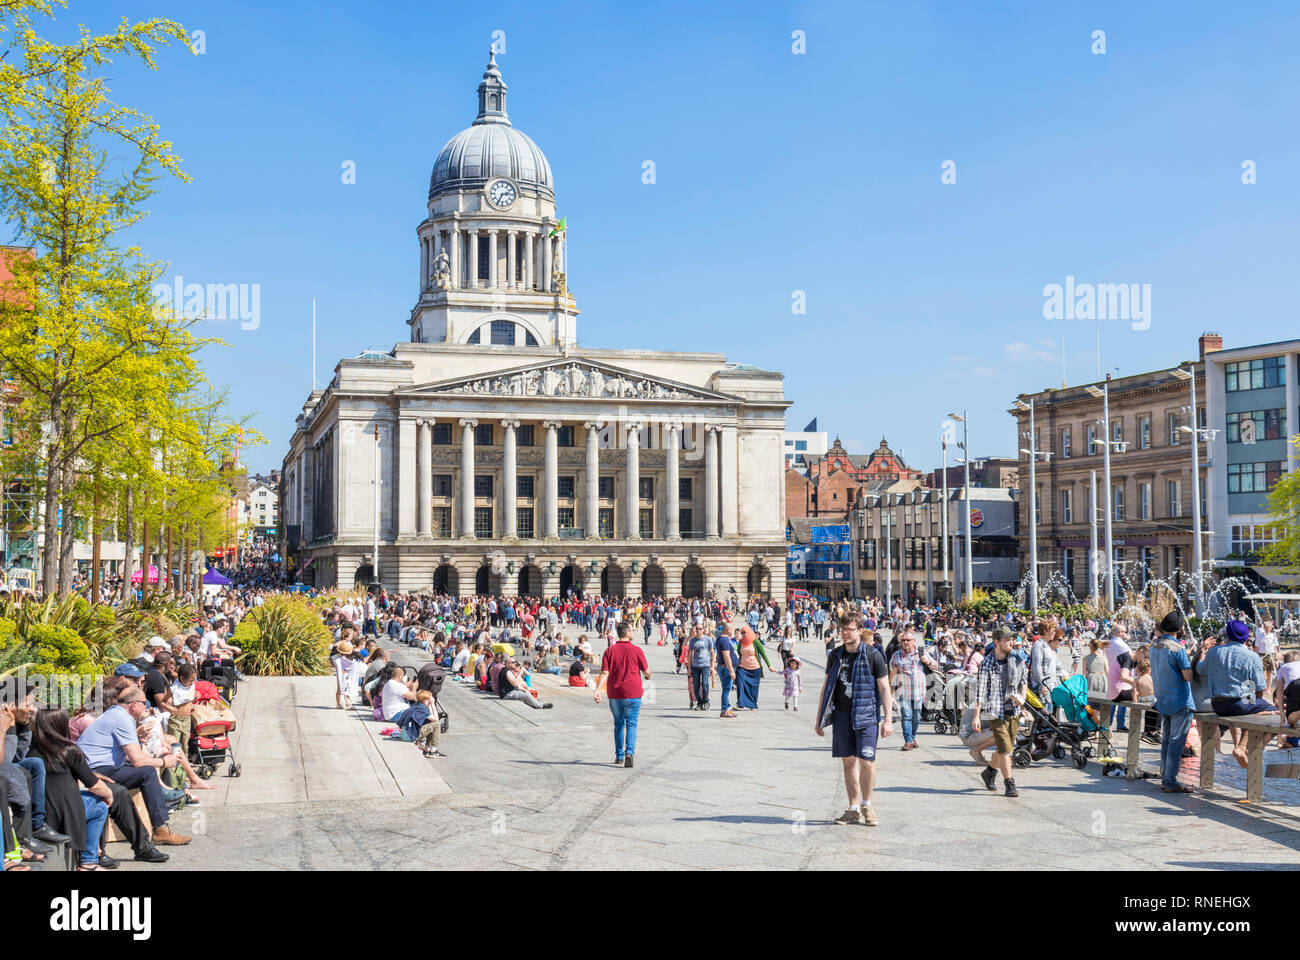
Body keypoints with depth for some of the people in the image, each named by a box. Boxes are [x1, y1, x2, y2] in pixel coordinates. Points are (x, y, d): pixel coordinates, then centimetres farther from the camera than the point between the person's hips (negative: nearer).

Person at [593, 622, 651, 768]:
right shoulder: (637, 650, -4)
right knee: (631, 724, 0)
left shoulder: (609, 651, 0)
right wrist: (647, 677, 24)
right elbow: (646, 671, 2)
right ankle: (629, 752, -20)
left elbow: (604, 673, -8)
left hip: (615, 694, 2)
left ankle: (619, 756, 21)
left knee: (618, 724, 16)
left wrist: (597, 690, -11)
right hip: (633, 693, -2)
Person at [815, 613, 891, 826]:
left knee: (866, 761, -9)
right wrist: (820, 718, 15)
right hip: (841, 714, 4)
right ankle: (854, 809, 13)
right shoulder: (836, 655, 9)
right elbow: (826, 687, 16)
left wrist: (888, 720, -8)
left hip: (866, 714, -4)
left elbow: (884, 689, -2)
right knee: (848, 761, 6)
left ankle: (867, 806, 10)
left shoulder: (872, 655, -4)